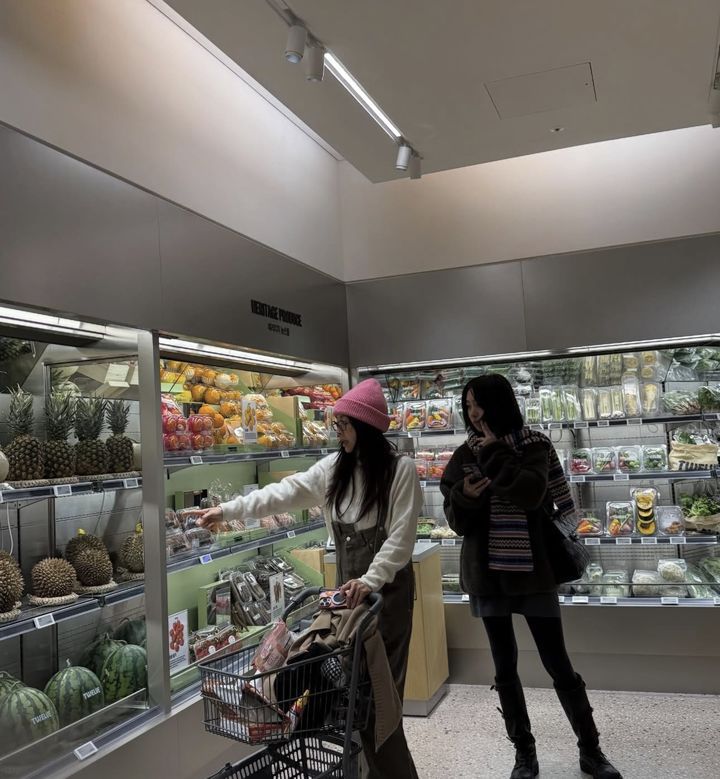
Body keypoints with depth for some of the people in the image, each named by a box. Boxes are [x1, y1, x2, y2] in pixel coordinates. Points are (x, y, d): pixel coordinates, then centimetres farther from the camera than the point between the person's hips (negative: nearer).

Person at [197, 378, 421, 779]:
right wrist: (228, 509, -6)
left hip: (387, 585, -5)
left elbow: (401, 535, -15)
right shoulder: (334, 467, 5)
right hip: (350, 583, 5)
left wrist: (371, 580, -24)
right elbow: (286, 492, 1)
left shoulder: (401, 468, -11)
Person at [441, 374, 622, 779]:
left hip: (534, 570, -2)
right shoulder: (464, 456, 3)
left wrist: (493, 452, -18)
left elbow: (530, 494, -22)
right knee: (505, 668, 11)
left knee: (559, 664, 6)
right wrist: (466, 497, -18)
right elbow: (457, 521, 2)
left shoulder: (535, 445, -4)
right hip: (488, 573, 3)